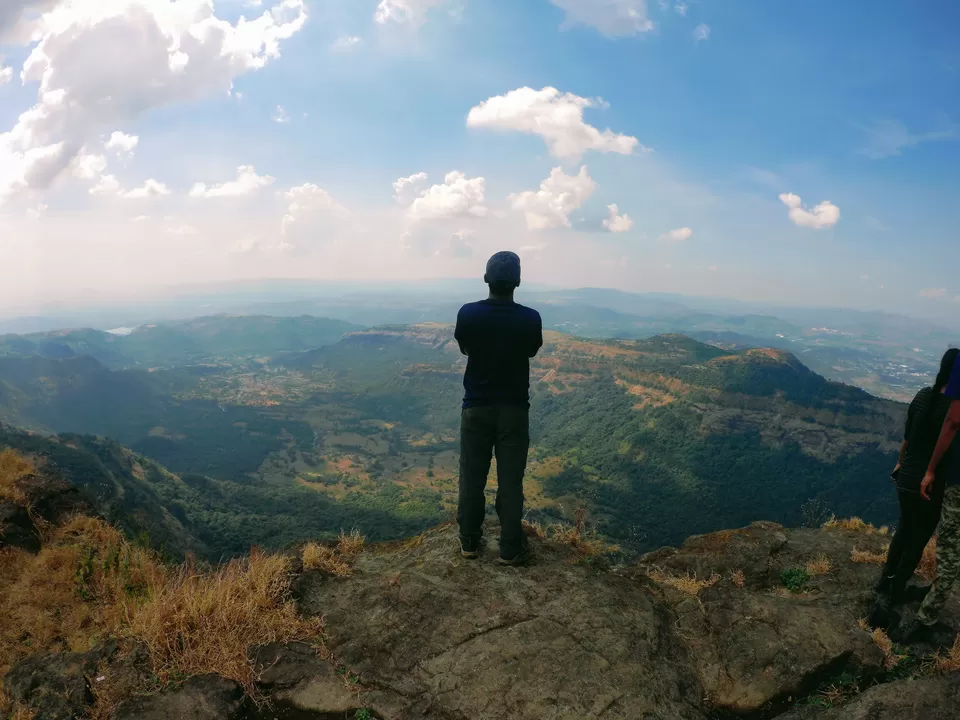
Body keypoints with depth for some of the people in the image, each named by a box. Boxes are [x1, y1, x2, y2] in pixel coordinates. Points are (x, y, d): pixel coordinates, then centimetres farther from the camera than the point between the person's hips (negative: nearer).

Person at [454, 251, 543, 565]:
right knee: (511, 480, 8)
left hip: (476, 406, 1)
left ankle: (469, 542, 25)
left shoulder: (468, 313, -12)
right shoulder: (530, 319, -14)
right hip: (514, 408, -1)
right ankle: (510, 548, 17)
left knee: (472, 477, 13)